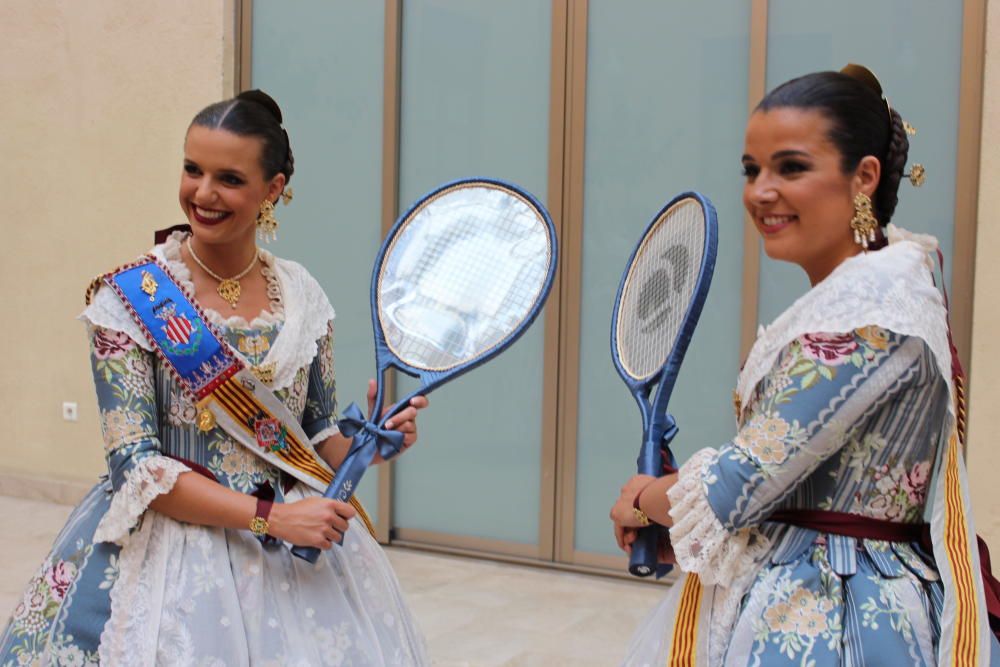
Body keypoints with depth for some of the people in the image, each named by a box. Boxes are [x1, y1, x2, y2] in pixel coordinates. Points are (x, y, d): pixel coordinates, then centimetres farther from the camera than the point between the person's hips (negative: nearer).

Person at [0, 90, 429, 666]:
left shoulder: (303, 297, 1)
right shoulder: (131, 298, -10)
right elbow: (136, 465, -14)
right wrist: (269, 515, -22)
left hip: (301, 545, 4)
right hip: (174, 548, -3)